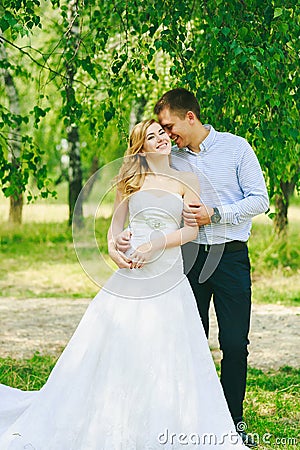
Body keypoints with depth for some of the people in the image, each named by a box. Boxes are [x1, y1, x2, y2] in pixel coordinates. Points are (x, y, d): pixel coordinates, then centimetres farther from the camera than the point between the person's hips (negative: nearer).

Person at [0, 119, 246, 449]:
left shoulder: (186, 180, 6)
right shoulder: (131, 179, 9)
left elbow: (192, 229, -1)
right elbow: (116, 222, 11)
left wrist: (156, 244, -13)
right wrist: (112, 248, -7)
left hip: (169, 274, -1)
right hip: (131, 272, 1)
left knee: (167, 356, 0)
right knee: (114, 344, 0)